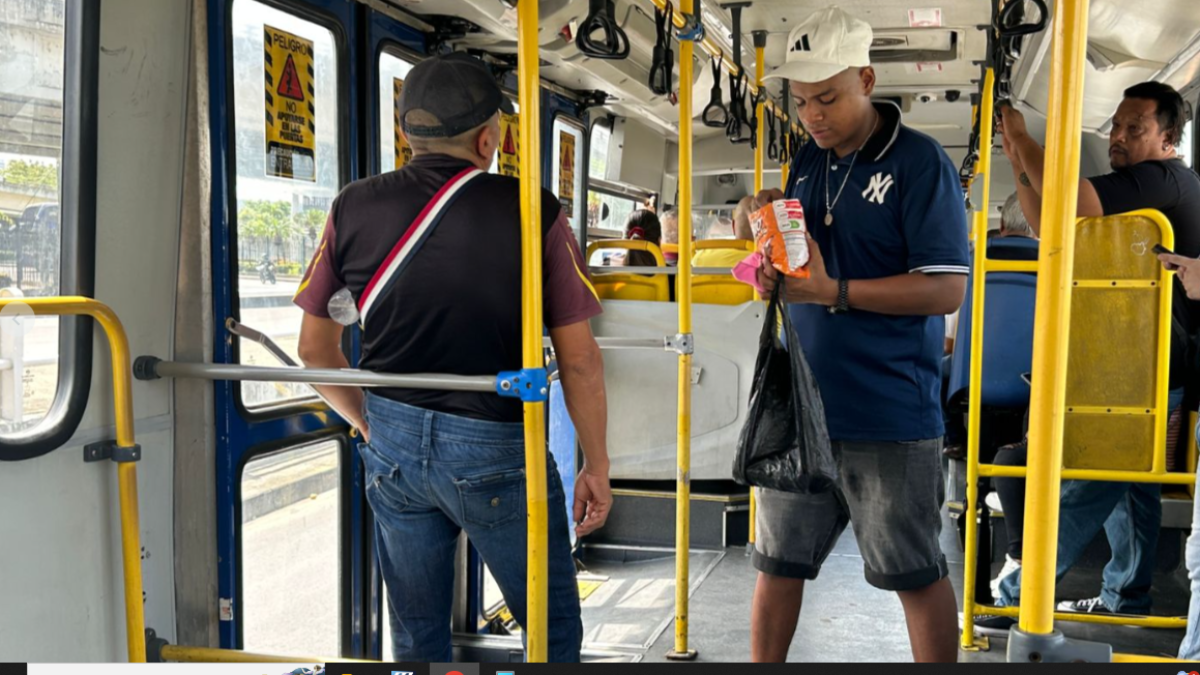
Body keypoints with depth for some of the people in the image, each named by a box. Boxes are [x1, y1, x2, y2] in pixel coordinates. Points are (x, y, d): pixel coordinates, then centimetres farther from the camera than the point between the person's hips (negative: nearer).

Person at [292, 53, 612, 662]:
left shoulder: (353, 209, -1)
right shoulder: (533, 214, -11)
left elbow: (315, 347, 6)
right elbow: (579, 361, -10)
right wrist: (596, 467, 2)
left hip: (393, 448, 4)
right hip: (496, 451, -4)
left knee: (417, 635, 18)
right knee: (552, 630, 14)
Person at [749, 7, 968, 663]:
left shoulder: (920, 162, -10)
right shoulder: (808, 162, 10)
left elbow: (946, 289, -16)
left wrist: (834, 292, -23)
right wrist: (775, 260, -4)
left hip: (889, 414, -6)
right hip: (799, 406, 6)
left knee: (916, 574, 7)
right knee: (777, 562, 14)